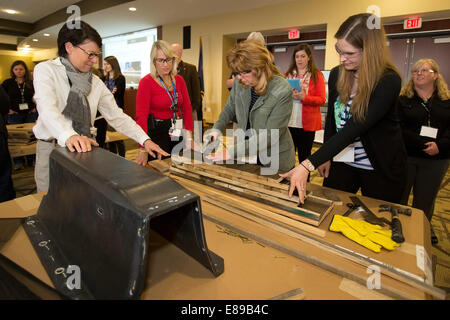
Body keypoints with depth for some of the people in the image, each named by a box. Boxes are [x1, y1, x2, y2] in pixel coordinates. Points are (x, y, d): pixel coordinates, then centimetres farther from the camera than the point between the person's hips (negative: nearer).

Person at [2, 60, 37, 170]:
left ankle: (32, 160, 16)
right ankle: (18, 162, 12)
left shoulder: (31, 83, 5)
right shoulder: (8, 83, 0)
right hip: (14, 115, -1)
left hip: (30, 114, 1)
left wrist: (36, 107, 6)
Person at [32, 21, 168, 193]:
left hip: (84, 149, 3)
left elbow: (117, 116, 5)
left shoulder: (96, 83, 9)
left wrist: (145, 140, -6)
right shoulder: (46, 70, -4)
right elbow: (48, 109, -21)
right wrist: (69, 136, -41)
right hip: (52, 149, -3)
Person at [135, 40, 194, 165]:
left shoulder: (179, 80, 6)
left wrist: (189, 137, -4)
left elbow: (187, 108, 6)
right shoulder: (146, 82, -11)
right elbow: (141, 115, -18)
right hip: (156, 132, -5)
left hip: (177, 133, 5)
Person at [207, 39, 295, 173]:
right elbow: (229, 109, 8)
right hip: (248, 155, 5)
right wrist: (216, 129, -10)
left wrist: (233, 151, -27)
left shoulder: (282, 91, -24)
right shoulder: (240, 82, -8)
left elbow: (269, 136, -25)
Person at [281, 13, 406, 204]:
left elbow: (353, 129, -30)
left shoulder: (389, 81, -21)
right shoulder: (336, 75, -3)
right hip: (342, 160, 4)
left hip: (381, 168, -4)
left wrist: (308, 165, -36)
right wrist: (325, 157, 6)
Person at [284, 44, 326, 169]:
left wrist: (304, 97, -21)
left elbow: (321, 100, -5)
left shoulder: (317, 75, 2)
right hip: (288, 122, 3)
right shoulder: (288, 74, 12)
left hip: (307, 123, -2)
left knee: (304, 155, 7)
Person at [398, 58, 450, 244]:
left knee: (425, 201, 12)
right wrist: (424, 144, -20)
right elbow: (399, 129, -10)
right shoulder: (402, 100, 1)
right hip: (405, 157, -2)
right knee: (398, 198, 5)